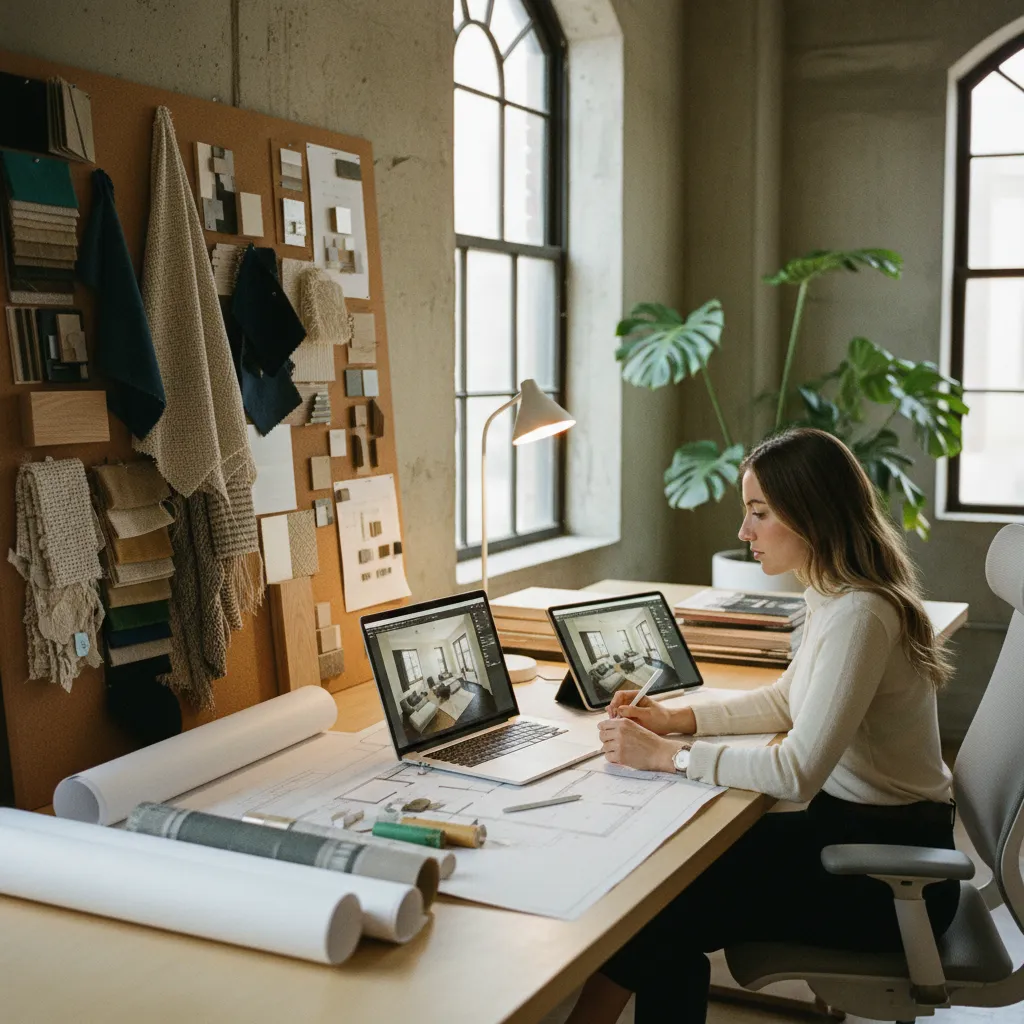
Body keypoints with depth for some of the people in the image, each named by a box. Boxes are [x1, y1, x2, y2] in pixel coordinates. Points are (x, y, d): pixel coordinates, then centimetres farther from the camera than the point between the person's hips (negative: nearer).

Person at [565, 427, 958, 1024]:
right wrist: (680, 719, 6)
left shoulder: (858, 615, -26)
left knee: (665, 918, -13)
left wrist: (666, 755, -22)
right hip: (856, 824, 9)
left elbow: (799, 772, -29)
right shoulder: (836, 596, 4)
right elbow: (789, 700, 18)